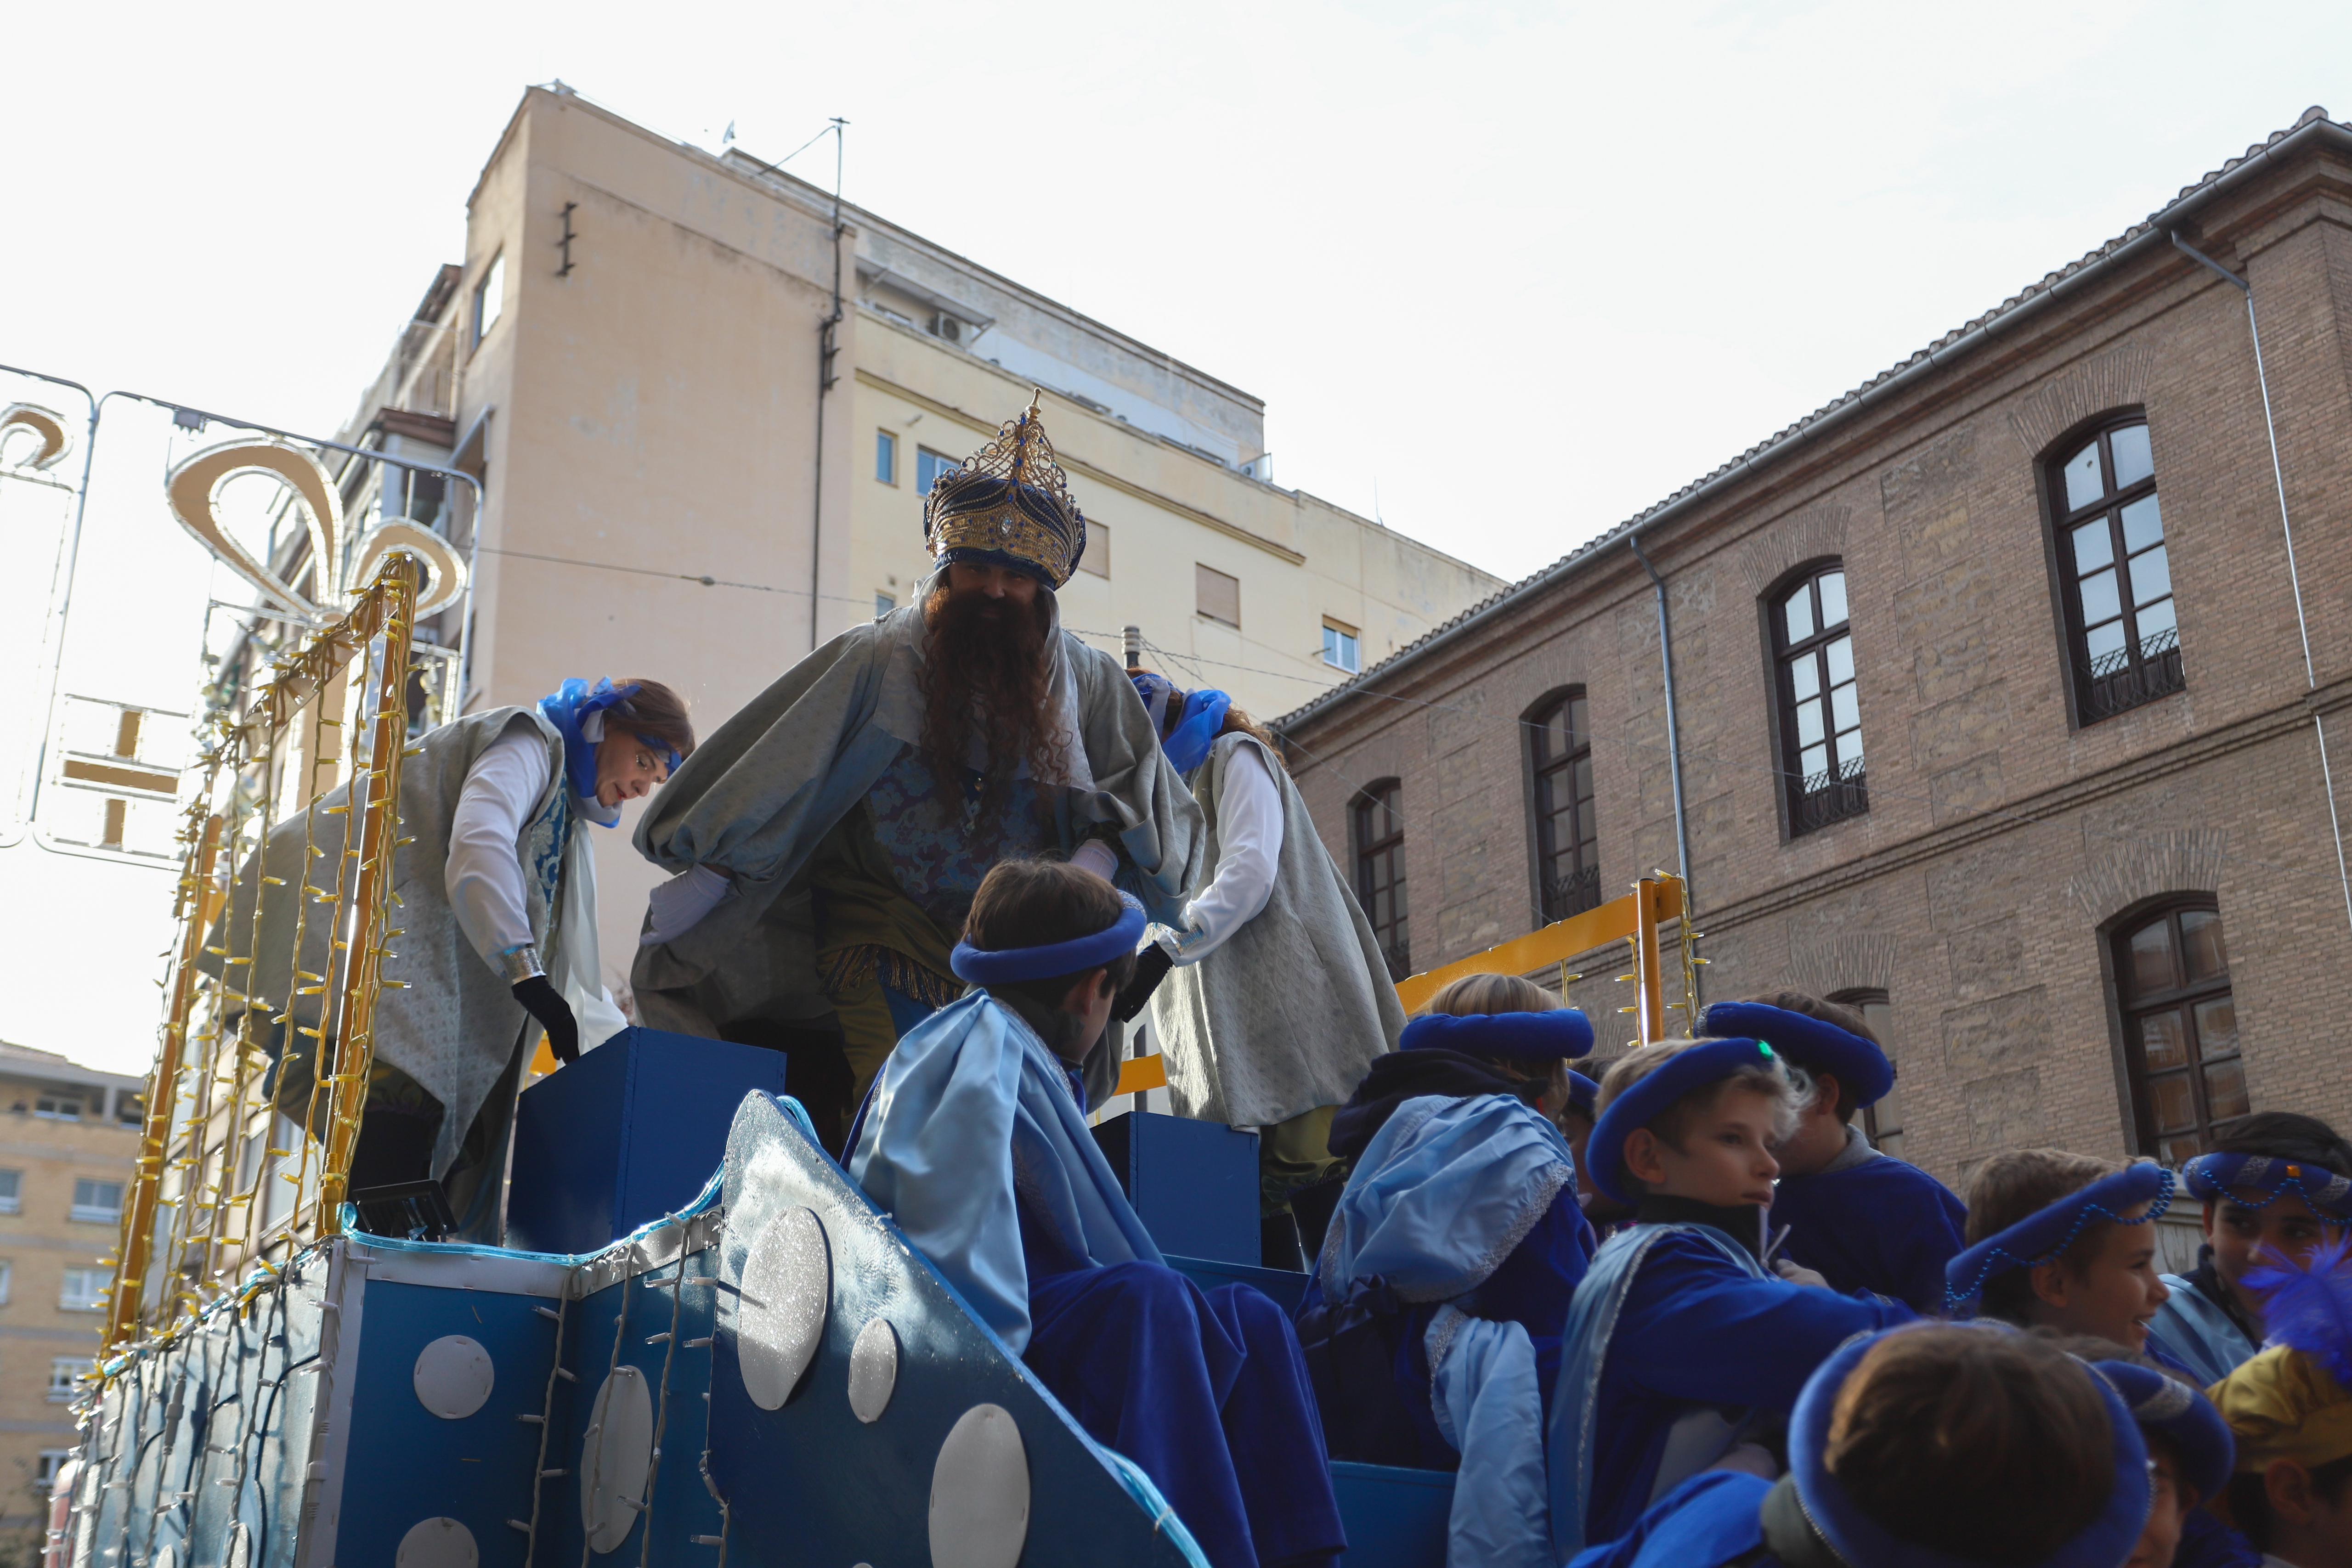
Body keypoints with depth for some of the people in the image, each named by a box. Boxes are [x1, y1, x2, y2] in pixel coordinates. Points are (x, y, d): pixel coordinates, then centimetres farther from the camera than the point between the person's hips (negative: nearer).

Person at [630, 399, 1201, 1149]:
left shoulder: (1088, 684, 8)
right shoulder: (877, 659, 2)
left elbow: (1158, 800, 7)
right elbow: (770, 771, 4)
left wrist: (1099, 857, -13)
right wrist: (703, 877, 1)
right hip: (883, 931, -2)